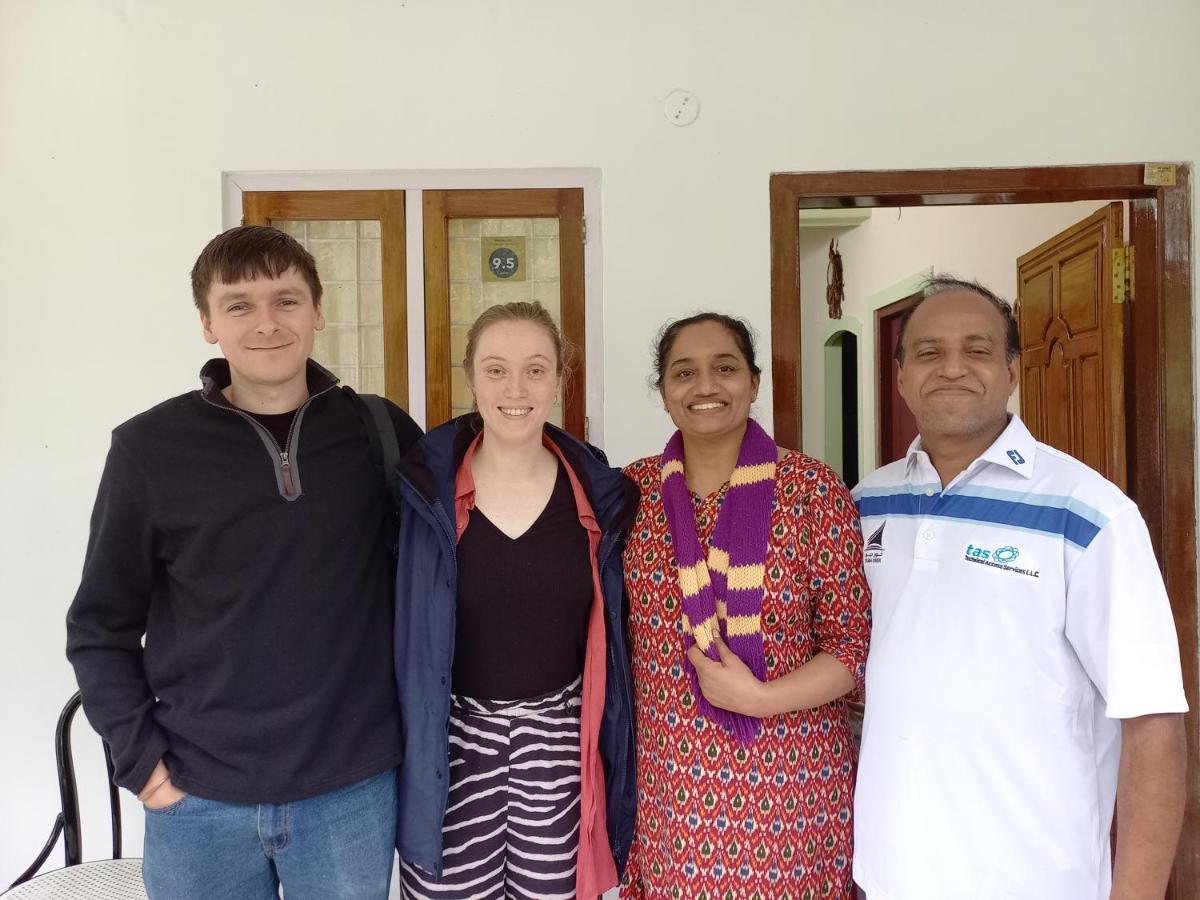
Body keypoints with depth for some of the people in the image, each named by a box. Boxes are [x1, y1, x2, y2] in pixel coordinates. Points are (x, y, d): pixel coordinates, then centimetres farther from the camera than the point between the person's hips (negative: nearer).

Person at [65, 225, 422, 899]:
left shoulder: (383, 433, -5)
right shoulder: (150, 448, -6)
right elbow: (100, 628, 2)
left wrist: (414, 721, 1)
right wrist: (142, 760, -4)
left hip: (353, 791, 0)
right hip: (199, 803, 0)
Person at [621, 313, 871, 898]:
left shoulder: (813, 491, -10)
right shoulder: (633, 491, -1)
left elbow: (856, 641, -7)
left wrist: (757, 698, -19)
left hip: (788, 779, -2)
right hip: (670, 779, 3)